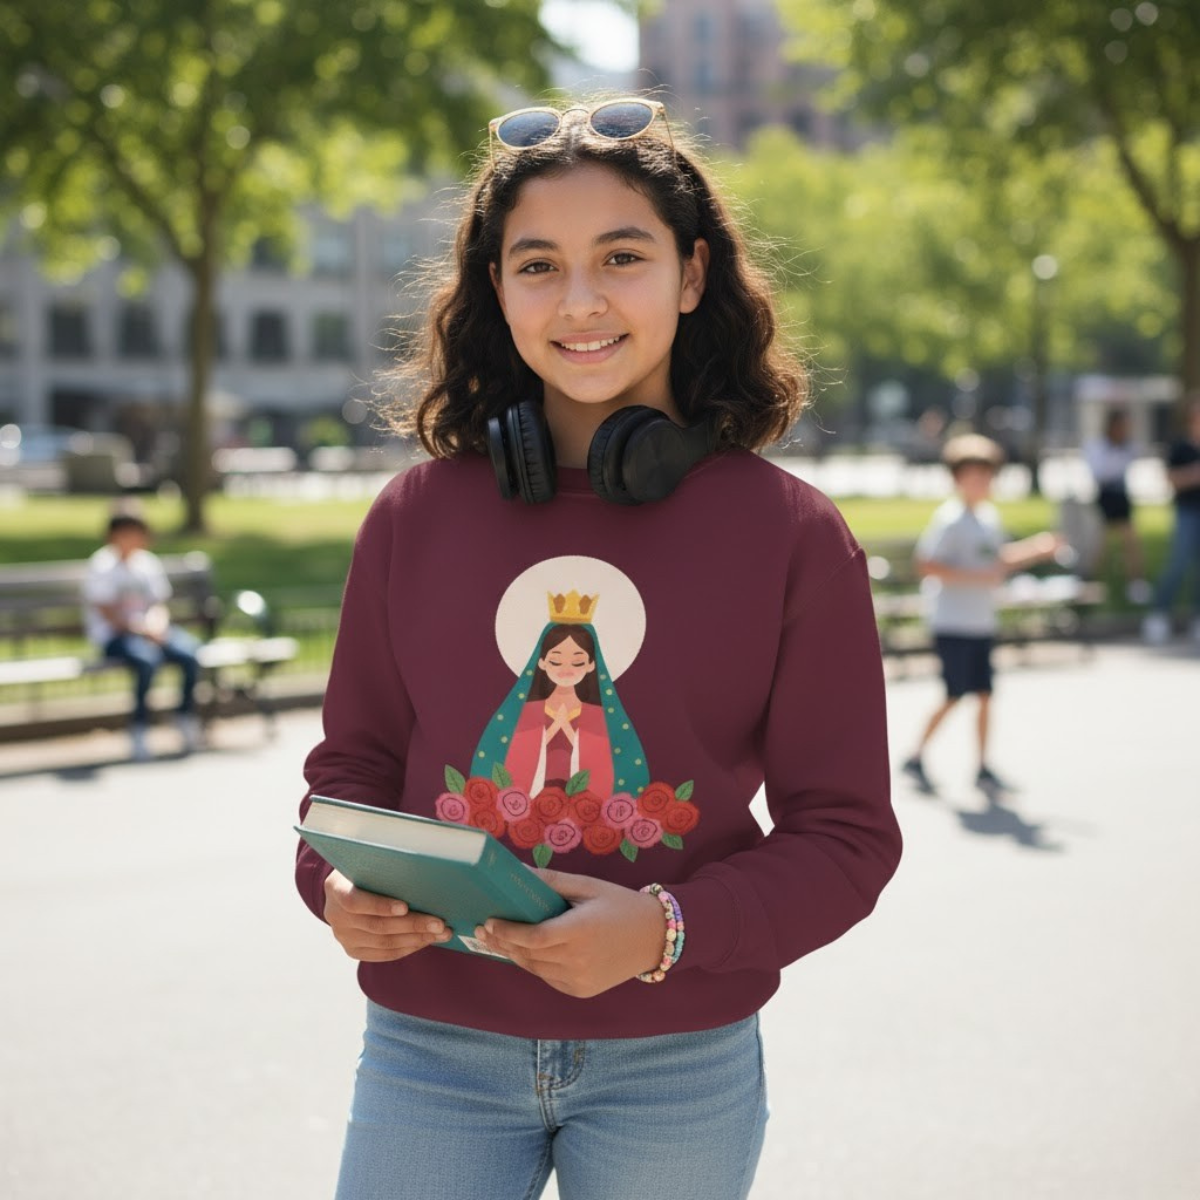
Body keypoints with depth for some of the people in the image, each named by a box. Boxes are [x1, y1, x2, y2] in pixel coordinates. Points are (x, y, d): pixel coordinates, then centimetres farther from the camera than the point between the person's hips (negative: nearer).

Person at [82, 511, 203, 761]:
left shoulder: (148, 562, 11)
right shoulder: (102, 566, -7)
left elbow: (160, 604, 12)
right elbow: (109, 615, -12)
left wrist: (156, 625, -10)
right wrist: (142, 629, -20)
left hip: (149, 630, 6)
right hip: (112, 635, -5)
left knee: (189, 651, -22)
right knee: (148, 658, -36)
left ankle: (186, 716, -3)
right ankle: (139, 728, -20)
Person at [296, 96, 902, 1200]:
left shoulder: (791, 532, -6)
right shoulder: (416, 517, 1)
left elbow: (844, 831, -5)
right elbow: (356, 755, 10)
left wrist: (668, 929, -20)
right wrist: (337, 884, -11)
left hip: (678, 1070, -1)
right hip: (431, 1054, 1)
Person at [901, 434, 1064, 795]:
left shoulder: (989, 517, 12)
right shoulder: (950, 520, -14)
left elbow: (999, 559, 25)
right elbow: (926, 566, -20)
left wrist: (1036, 549, 11)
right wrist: (978, 577, -24)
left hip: (981, 624, 7)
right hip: (953, 625, -7)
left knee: (984, 695, 6)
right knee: (954, 696, -5)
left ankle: (982, 769, 12)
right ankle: (916, 758, 9)